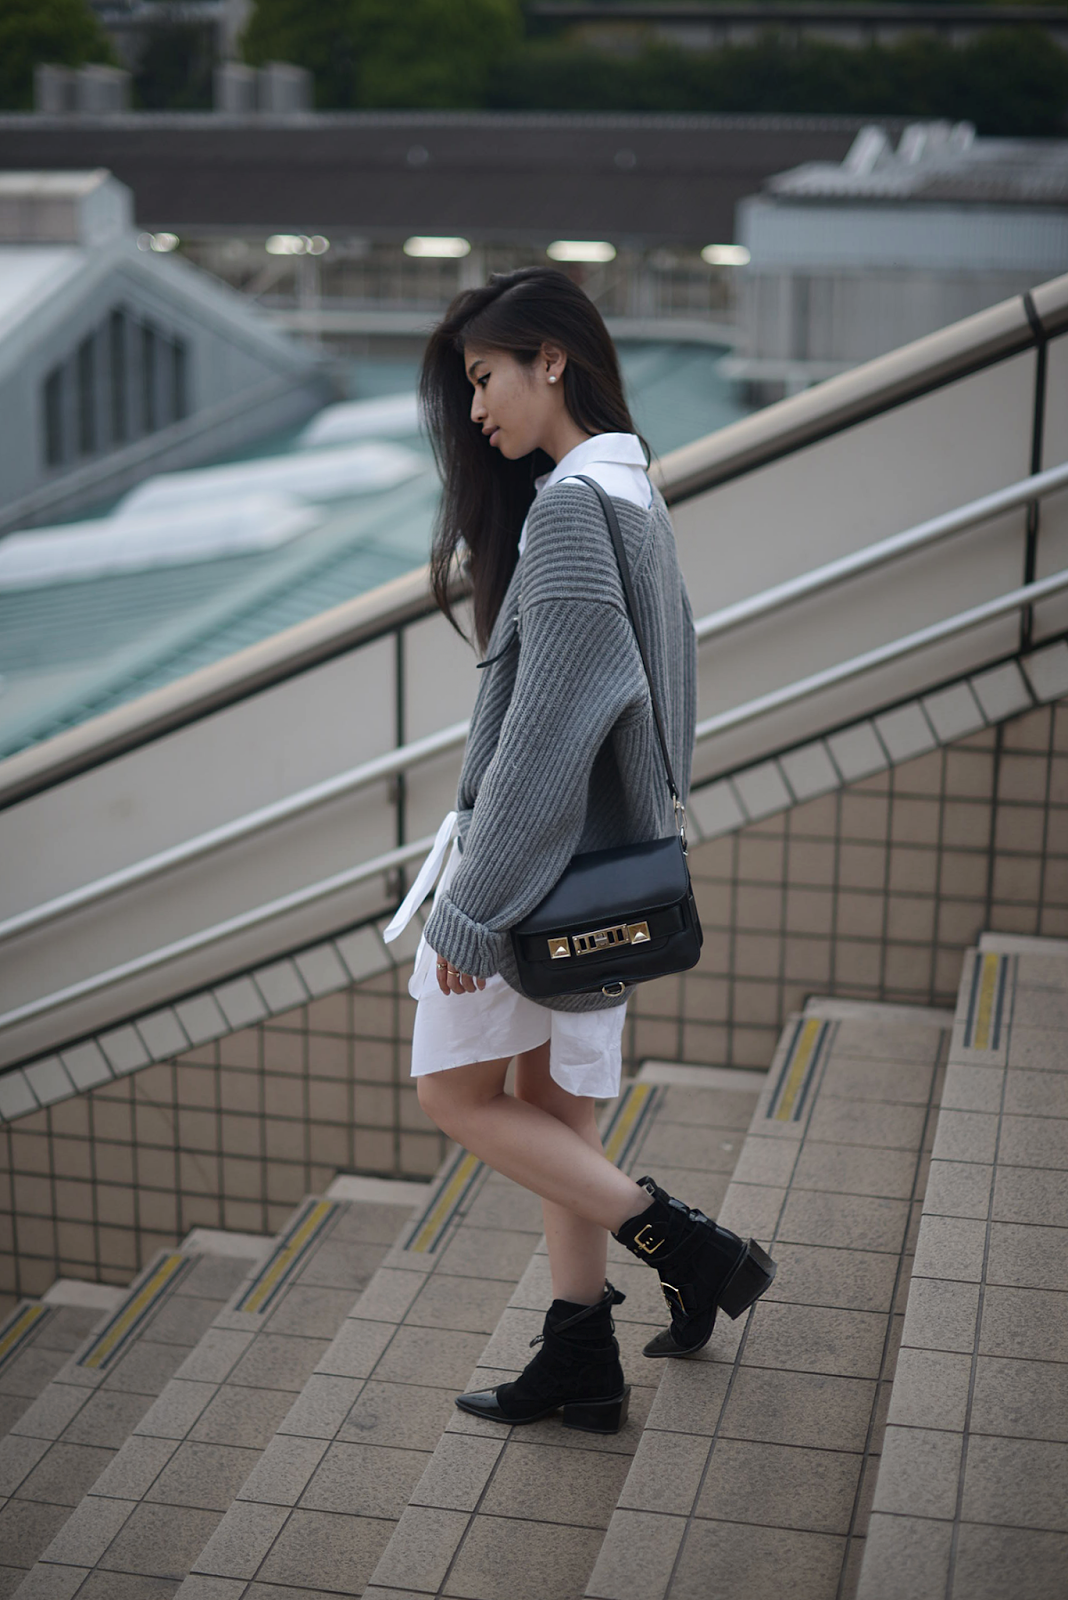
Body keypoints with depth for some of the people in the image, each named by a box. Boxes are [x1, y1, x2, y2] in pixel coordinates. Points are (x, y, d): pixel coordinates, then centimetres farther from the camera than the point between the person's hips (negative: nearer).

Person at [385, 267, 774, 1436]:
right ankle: (581, 1361, 22)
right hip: (603, 858, 9)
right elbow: (662, 692, 14)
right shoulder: (632, 494, 9)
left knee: (455, 1093, 6)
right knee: (552, 1103, 14)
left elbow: (548, 720, -24)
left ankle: (687, 1247, 5)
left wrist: (472, 905, -20)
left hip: (536, 856, -9)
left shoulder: (568, 506, -20)